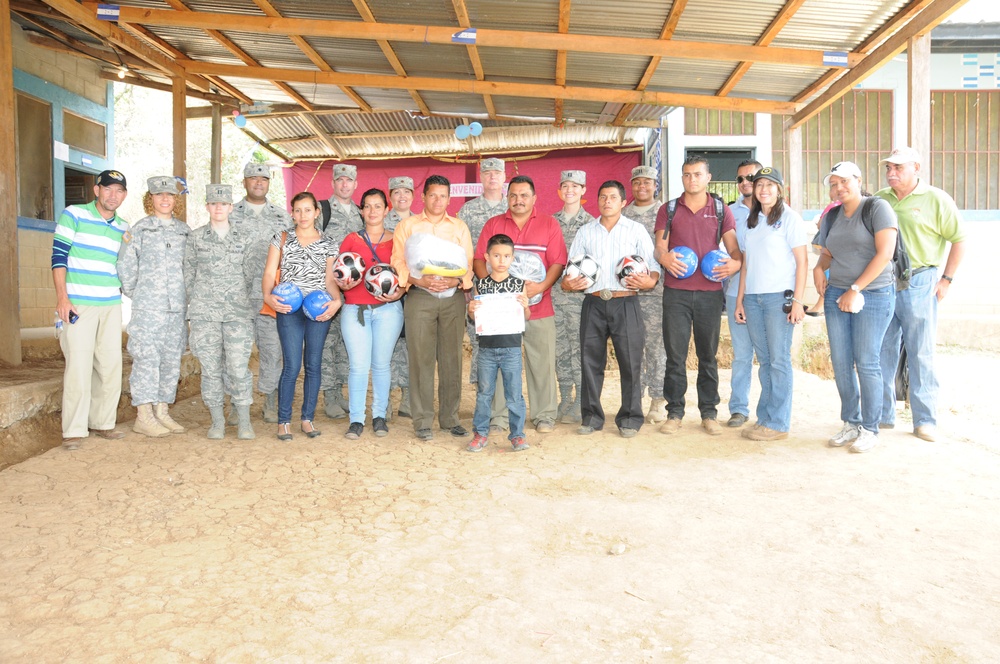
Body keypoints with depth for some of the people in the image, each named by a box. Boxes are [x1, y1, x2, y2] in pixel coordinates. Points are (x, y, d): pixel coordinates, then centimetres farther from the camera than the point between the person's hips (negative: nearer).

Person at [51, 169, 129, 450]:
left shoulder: (124, 228, 13)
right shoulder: (73, 215, -1)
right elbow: (59, 256, -6)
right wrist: (62, 298, -13)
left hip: (111, 306, 5)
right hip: (78, 304, -5)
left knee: (111, 365, 6)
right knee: (78, 365, -7)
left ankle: (102, 423, 18)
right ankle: (74, 431, 0)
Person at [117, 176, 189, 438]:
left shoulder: (185, 231, 12)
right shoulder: (139, 229, 2)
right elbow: (126, 266, 2)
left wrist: (188, 296, 8)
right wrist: (133, 293, 5)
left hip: (177, 306, 4)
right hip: (147, 307, -4)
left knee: (172, 360, 7)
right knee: (147, 358, -6)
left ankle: (162, 412, 16)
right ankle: (143, 416, 0)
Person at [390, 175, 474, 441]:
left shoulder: (460, 227, 15)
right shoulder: (407, 225, 11)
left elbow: (468, 264, 8)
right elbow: (398, 262, 1)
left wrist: (456, 280, -13)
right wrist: (420, 280, -16)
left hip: (453, 297, 2)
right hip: (419, 297, -2)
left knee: (451, 358, 3)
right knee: (421, 358, -3)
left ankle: (450, 417, 13)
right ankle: (422, 421, 4)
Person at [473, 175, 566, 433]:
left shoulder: (550, 225, 8)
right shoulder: (493, 225, 12)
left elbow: (558, 262, 1)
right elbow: (479, 260, 6)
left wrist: (542, 286, -16)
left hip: (539, 308, -1)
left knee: (542, 362, 2)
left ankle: (544, 415, 13)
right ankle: (499, 415, 14)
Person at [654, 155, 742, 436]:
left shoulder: (721, 211, 9)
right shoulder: (668, 210, 9)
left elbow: (734, 249, 6)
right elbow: (659, 248, 4)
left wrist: (735, 263, -17)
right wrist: (665, 258, -19)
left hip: (710, 292, 0)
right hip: (676, 292, 0)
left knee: (708, 356, 6)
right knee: (675, 355, 0)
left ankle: (709, 413, 15)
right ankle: (674, 413, 10)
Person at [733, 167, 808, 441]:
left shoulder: (789, 218, -1)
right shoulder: (751, 220, 17)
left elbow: (802, 261, -5)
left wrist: (798, 300, -12)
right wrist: (740, 300, 11)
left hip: (779, 296, -5)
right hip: (752, 298, 5)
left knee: (779, 360, -3)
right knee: (764, 360, 8)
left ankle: (778, 423, 4)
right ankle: (764, 418, 15)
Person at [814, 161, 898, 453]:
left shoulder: (877, 208, -5)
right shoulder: (832, 215, 13)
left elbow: (885, 254, -13)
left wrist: (855, 290, -15)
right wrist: (818, 267, 1)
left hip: (873, 295, -6)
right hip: (836, 295, 6)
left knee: (866, 363, -5)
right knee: (841, 363, 5)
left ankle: (870, 429, 8)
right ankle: (851, 423, 19)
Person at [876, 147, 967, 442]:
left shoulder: (936, 199, 0)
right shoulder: (879, 200, 10)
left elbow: (959, 239, 1)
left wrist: (946, 279, -4)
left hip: (918, 282, -4)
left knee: (920, 353, 1)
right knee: (881, 351, 8)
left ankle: (925, 421, 9)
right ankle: (882, 415, 19)